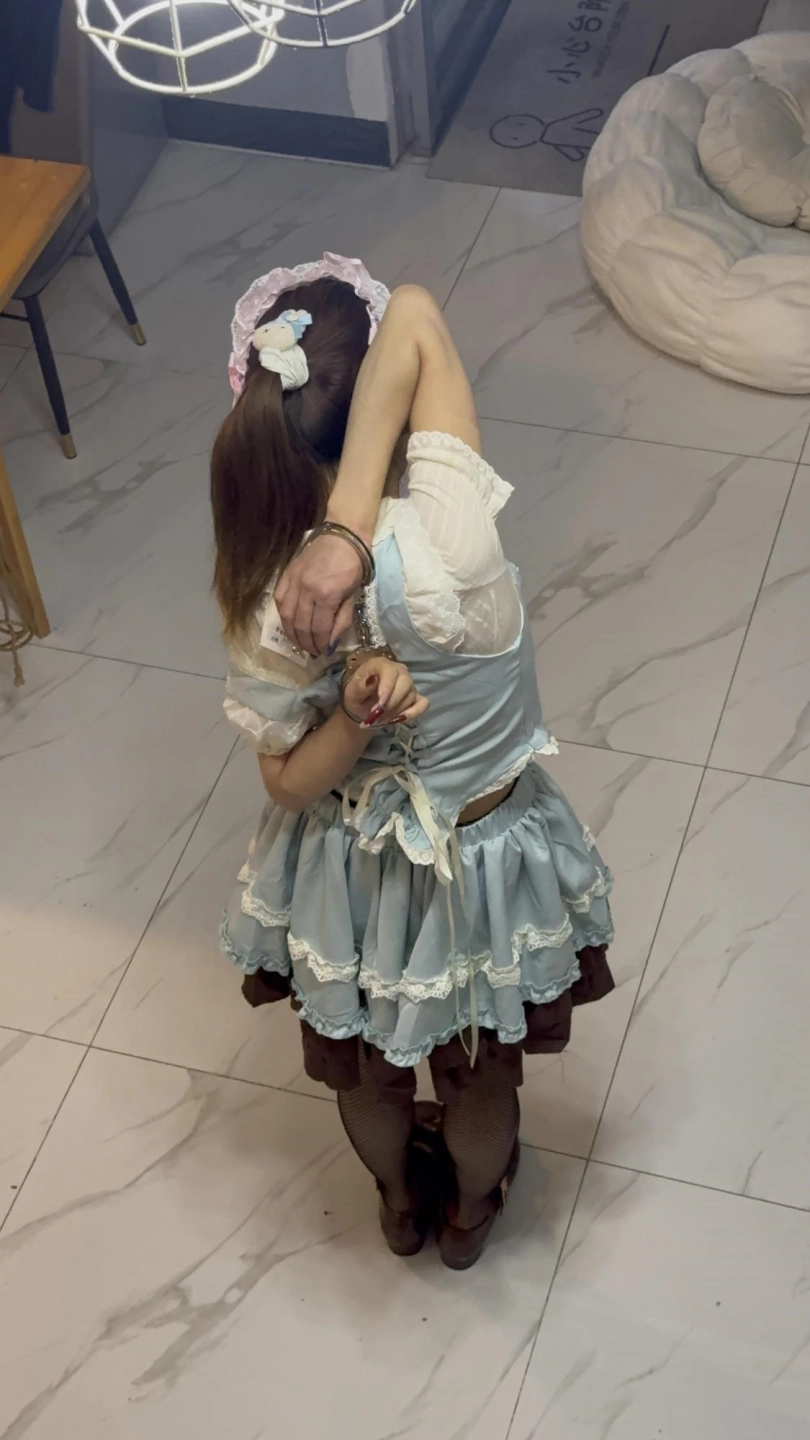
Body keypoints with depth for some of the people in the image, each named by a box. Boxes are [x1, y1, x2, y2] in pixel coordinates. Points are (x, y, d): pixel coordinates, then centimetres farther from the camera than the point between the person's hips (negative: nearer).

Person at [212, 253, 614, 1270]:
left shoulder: (262, 604, -26)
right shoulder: (449, 546, -38)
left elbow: (290, 784, -13)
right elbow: (417, 317, -38)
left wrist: (352, 720, -31)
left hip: (347, 876, 2)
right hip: (485, 864, -2)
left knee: (364, 1067, 34)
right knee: (480, 1072, 32)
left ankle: (400, 1199, 64)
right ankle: (469, 1209, 61)